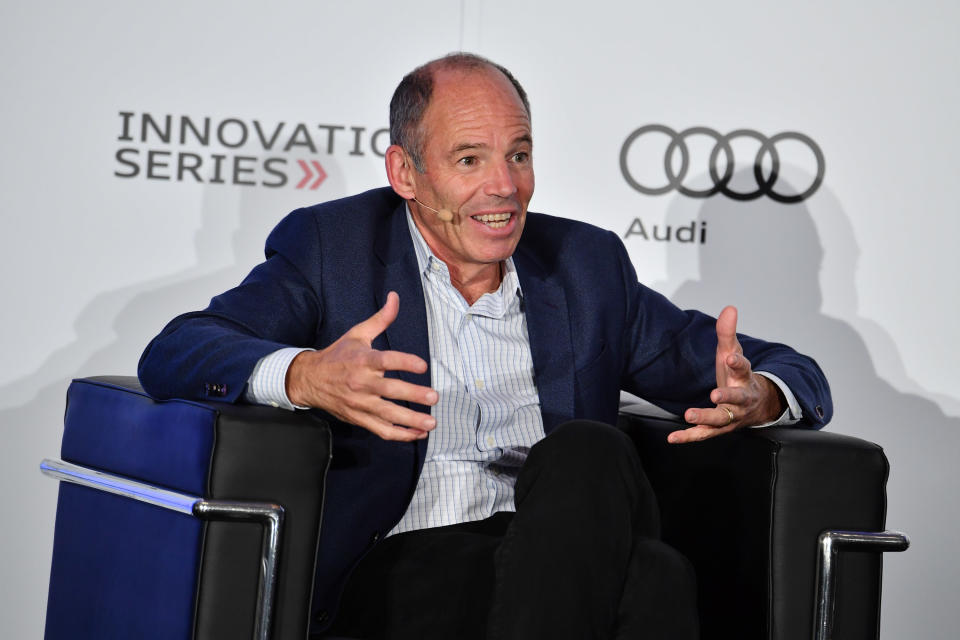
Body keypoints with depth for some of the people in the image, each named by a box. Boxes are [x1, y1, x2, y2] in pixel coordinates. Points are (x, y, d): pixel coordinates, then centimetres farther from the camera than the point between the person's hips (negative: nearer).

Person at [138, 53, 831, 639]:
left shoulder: (587, 263, 19)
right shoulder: (331, 245, 11)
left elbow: (795, 375, 20)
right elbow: (173, 354, -4)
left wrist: (755, 398, -8)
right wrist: (307, 377, -27)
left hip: (569, 557, 4)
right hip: (404, 565, -3)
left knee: (586, 452, -34)